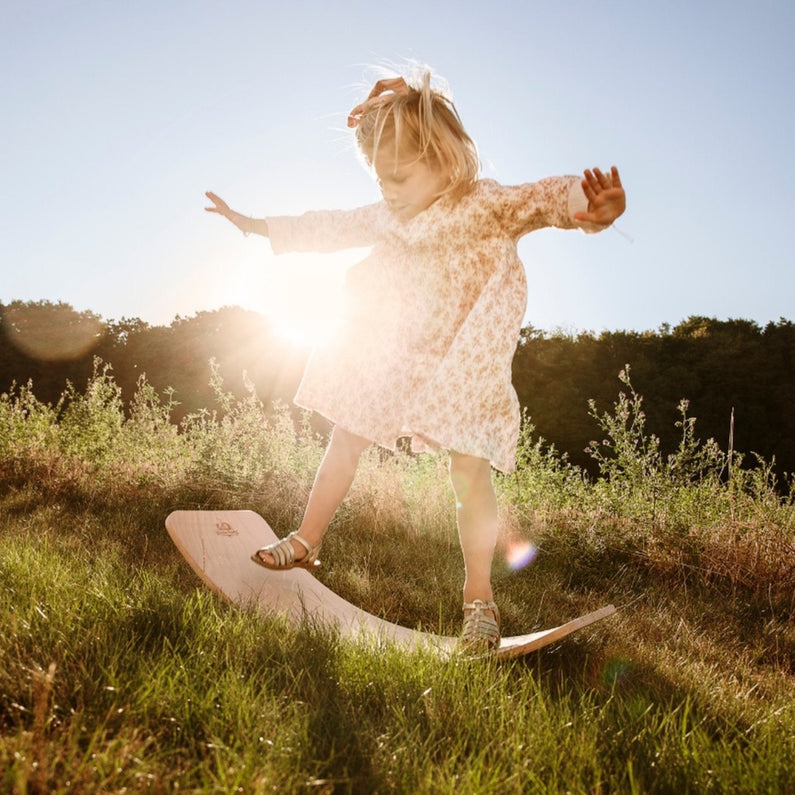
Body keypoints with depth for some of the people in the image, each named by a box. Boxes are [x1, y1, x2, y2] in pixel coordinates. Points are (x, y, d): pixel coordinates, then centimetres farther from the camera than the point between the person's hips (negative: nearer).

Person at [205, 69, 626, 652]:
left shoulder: (486, 206, -16)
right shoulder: (385, 219, 3)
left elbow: (543, 199, -32)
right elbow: (325, 228, 15)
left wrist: (591, 204, -55)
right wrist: (256, 226, 22)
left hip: (463, 368, -6)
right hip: (387, 358, 6)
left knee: (470, 469, -10)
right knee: (346, 442, 13)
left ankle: (479, 597, 3)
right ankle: (306, 542, 32)